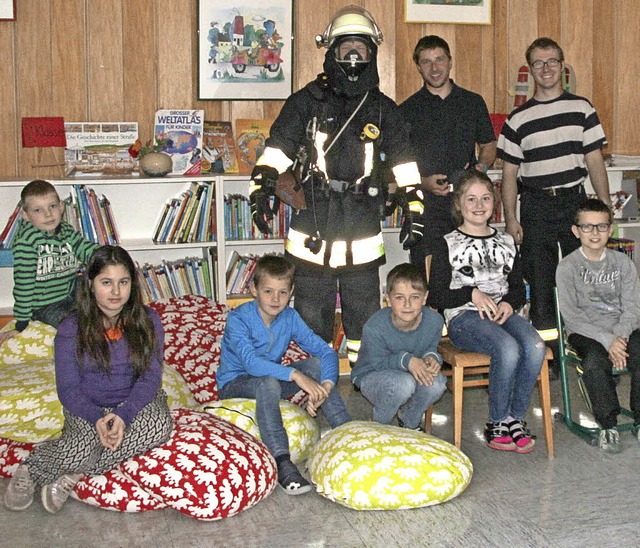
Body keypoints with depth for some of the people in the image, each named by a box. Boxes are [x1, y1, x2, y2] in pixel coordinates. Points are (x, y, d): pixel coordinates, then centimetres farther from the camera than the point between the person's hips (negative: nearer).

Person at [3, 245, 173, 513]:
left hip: (137, 401, 2)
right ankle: (28, 471, -2)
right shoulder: (71, 328, -6)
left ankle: (76, 473, -23)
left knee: (159, 425, -34)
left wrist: (124, 415, -25)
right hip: (87, 407, -1)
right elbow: (68, 388, -8)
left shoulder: (147, 321, -4)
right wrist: (97, 418, -28)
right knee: (78, 451, -34)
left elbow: (150, 376, -8)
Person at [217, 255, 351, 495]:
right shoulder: (238, 319, -21)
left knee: (317, 363, -18)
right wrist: (296, 375, -46)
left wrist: (325, 387, -31)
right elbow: (250, 362, -38)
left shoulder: (290, 317, -6)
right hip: (235, 385, -5)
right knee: (267, 382, -38)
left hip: (271, 380, 5)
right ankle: (282, 463, -42)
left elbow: (326, 351, -12)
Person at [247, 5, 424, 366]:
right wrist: (261, 193, -9)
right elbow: (275, 153, 2)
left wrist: (415, 211, 8)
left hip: (363, 233, 1)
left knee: (365, 313, 10)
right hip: (312, 229, -1)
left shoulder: (384, 110, 10)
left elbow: (406, 166, 13)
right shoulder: (307, 102, 4)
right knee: (311, 313, 6)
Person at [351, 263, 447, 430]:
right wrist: (405, 360, -37)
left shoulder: (434, 320, -18)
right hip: (371, 376, -4)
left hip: (415, 373, 4)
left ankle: (410, 421, 5)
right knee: (404, 383, -38)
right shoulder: (374, 328, -31)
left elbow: (430, 348, -1)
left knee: (436, 383, -29)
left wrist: (431, 357, -25)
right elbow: (377, 363, -20)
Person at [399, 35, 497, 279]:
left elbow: (489, 146, 19)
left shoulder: (474, 102, 13)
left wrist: (481, 166, -3)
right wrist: (424, 182, -13)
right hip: (426, 205, -2)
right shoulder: (408, 110, 6)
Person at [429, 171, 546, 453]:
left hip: (503, 313, 4)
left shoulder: (505, 241, 20)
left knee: (535, 347, -28)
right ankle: (497, 423, -15)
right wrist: (473, 294, -13)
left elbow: (518, 287, 21)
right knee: (508, 348, -33)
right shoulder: (448, 244, 7)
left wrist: (509, 303, -2)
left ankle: (515, 417, -13)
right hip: (463, 317, -4)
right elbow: (436, 296, 1)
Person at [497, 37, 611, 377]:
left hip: (575, 201, 0)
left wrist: (605, 206, 0)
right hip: (535, 206, 0)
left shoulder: (582, 109, 7)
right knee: (540, 287, 0)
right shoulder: (518, 119, 6)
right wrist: (510, 219, -1)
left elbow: (595, 161, 6)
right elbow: (510, 173, 6)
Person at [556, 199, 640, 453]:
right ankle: (608, 425, -14)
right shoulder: (567, 267, -1)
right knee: (595, 363, -33)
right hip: (585, 332, -2)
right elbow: (571, 316, -8)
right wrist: (607, 340, -18)